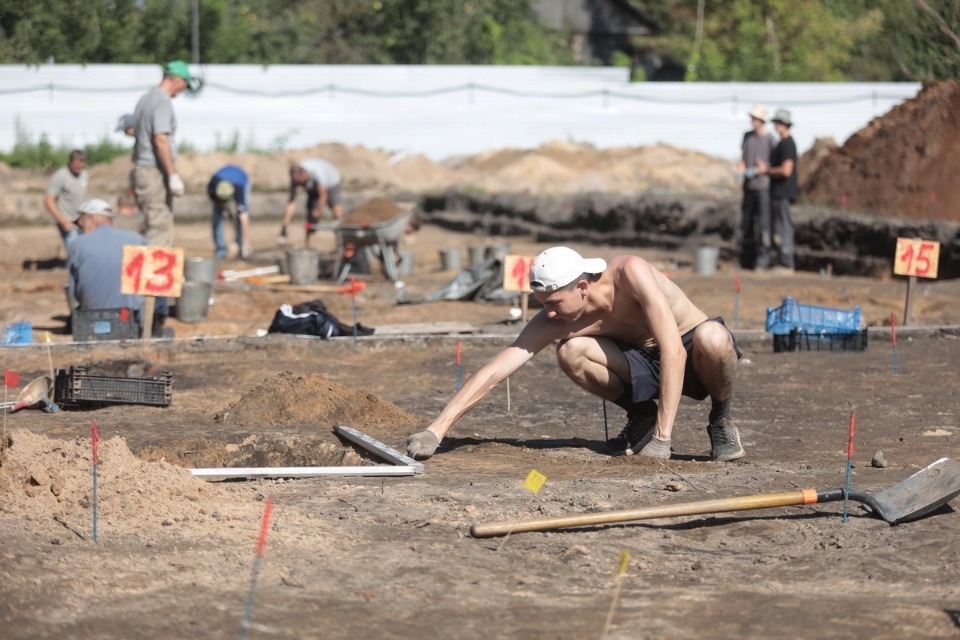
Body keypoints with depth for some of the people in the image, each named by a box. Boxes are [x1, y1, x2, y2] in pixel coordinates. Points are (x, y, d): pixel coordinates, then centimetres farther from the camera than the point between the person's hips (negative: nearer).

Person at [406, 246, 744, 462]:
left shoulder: (630, 273, -32)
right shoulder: (552, 321, -19)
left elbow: (674, 348, -37)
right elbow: (495, 371, -22)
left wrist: (662, 438, -40)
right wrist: (437, 429, -33)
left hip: (692, 354, -4)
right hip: (644, 361, 4)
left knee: (712, 338, -40)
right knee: (570, 352, -24)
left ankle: (721, 422, -9)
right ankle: (641, 417, 1)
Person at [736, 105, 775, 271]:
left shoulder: (769, 139, -6)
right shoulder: (747, 136, 11)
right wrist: (741, 166, -2)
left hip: (763, 185, -6)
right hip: (748, 184, 6)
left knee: (763, 222, -8)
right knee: (747, 222, 9)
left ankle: (762, 258, -5)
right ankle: (747, 257, 18)